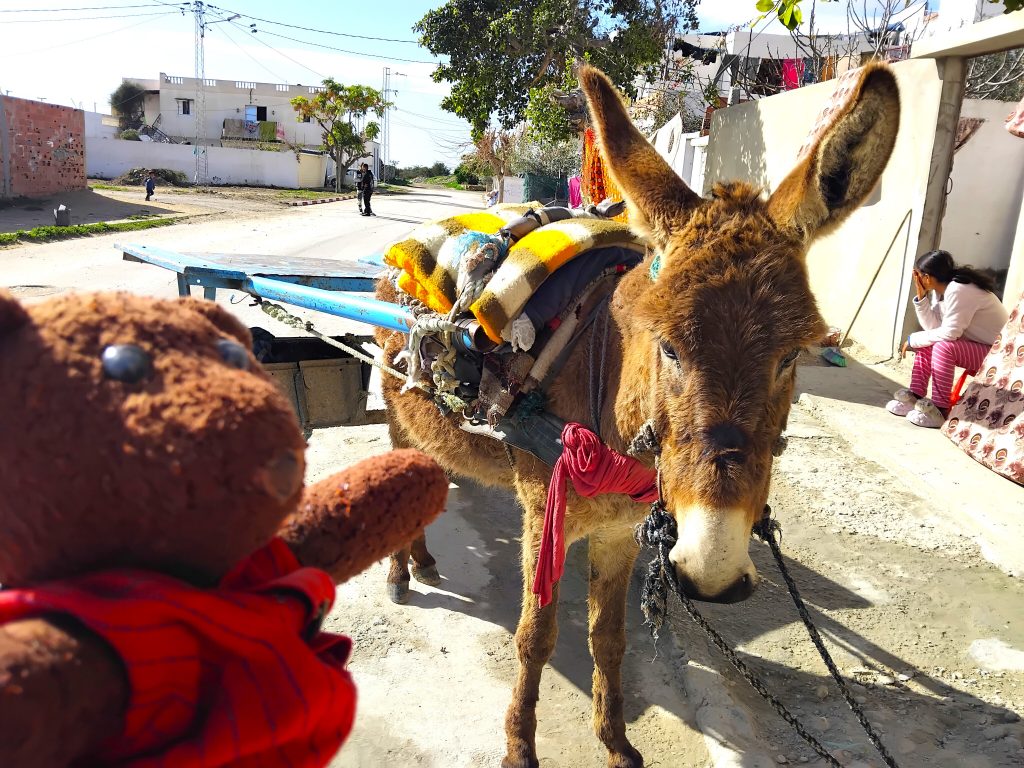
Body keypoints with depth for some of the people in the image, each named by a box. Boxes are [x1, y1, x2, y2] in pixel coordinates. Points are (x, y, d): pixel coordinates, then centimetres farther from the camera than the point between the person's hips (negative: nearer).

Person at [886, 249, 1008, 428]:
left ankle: (941, 410, -22)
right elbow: (933, 327, -6)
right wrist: (921, 297, -11)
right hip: (972, 345, 10)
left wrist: (913, 339, -17)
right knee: (925, 343, 4)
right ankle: (916, 397, -2)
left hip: (995, 351, -10)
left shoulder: (958, 290, -25)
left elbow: (949, 333, -28)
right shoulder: (940, 290, 2)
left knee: (943, 347, -29)